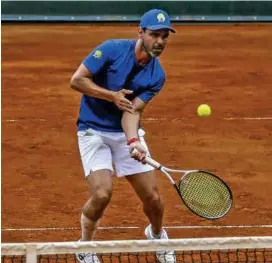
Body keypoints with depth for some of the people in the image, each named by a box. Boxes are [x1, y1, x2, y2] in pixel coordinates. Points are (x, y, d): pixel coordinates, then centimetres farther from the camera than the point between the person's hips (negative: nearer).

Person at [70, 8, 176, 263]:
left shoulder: (157, 75, -6)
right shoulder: (112, 50, -16)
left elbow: (132, 111, -14)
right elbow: (76, 80, -14)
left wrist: (134, 141, -32)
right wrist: (112, 96, -20)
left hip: (126, 132, 4)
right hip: (93, 130, -4)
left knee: (153, 198, 1)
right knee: (102, 193, -21)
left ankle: (157, 235, 36)